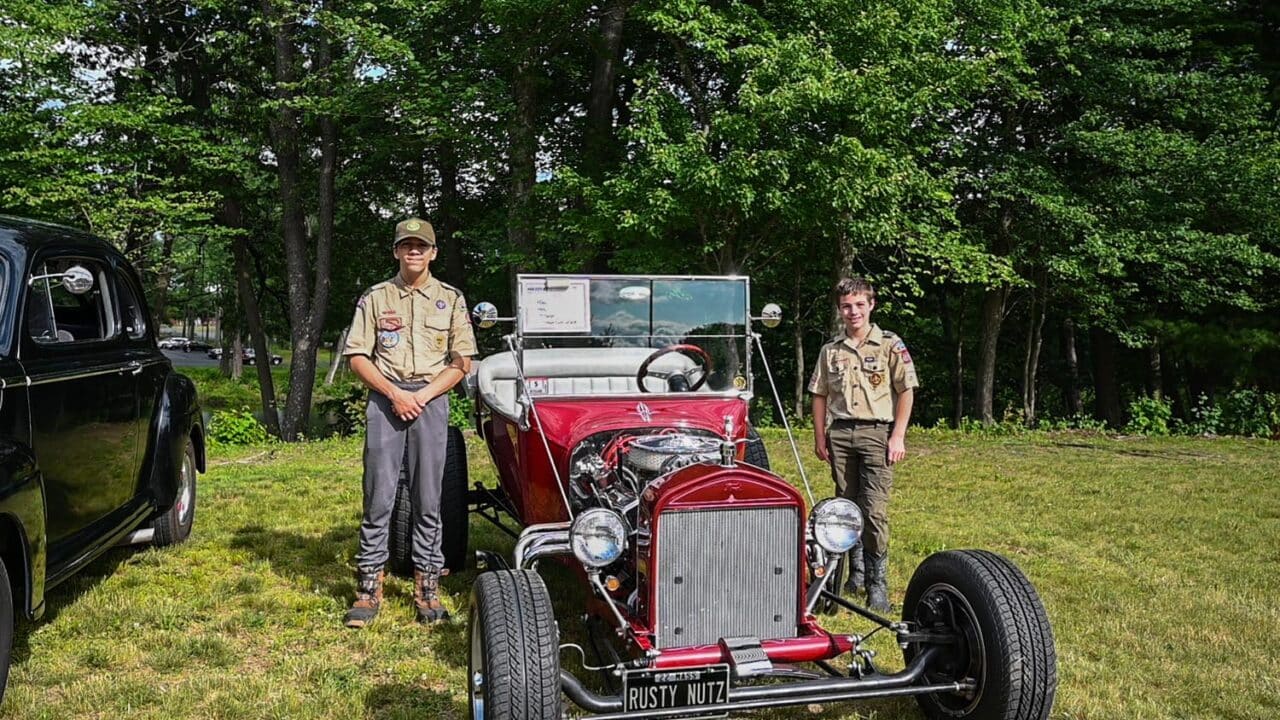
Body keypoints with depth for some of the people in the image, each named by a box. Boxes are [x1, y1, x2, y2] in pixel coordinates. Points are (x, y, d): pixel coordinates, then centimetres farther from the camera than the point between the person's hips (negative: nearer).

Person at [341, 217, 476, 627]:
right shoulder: (375, 298, 9)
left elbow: (462, 362, 5)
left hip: (431, 399, 0)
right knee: (379, 497, -2)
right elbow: (357, 357, 5)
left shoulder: (451, 300, 9)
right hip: (384, 398, 0)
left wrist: (423, 395, -8)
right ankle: (369, 589, 5)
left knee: (428, 500, 3)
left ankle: (427, 588, 10)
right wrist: (394, 393, -8)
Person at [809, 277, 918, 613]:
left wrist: (898, 436, -7)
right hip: (839, 434, 4)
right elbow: (819, 395, 14)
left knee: (874, 511, -10)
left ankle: (878, 583, -3)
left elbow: (906, 392, -1)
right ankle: (856, 570, 24)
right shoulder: (830, 350, 11)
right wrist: (819, 437, 8)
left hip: (877, 433, -4)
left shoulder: (891, 345, 0)